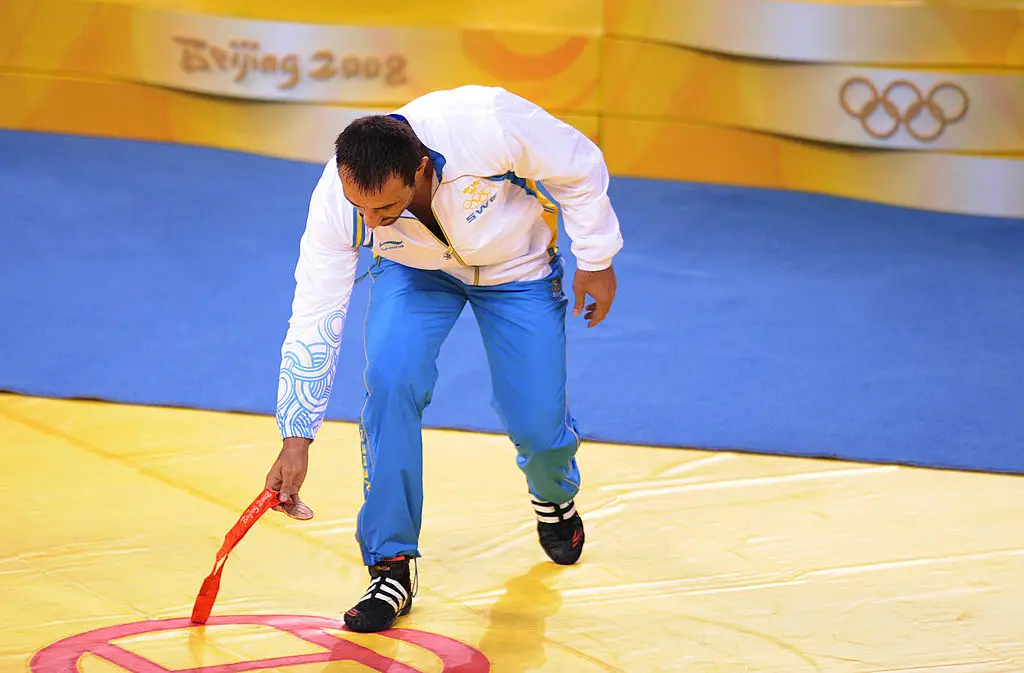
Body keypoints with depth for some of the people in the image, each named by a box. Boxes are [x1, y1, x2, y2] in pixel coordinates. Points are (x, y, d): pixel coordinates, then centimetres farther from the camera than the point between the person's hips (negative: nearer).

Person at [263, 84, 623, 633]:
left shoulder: (488, 122, -42)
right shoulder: (337, 200, -32)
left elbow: (580, 170, -21)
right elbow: (314, 317, -22)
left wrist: (596, 261, -9)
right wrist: (296, 438, -23)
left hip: (517, 264, -1)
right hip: (415, 269, 1)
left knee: (536, 425, -3)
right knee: (389, 380, -24)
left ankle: (553, 495, 37)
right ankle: (390, 565, -10)